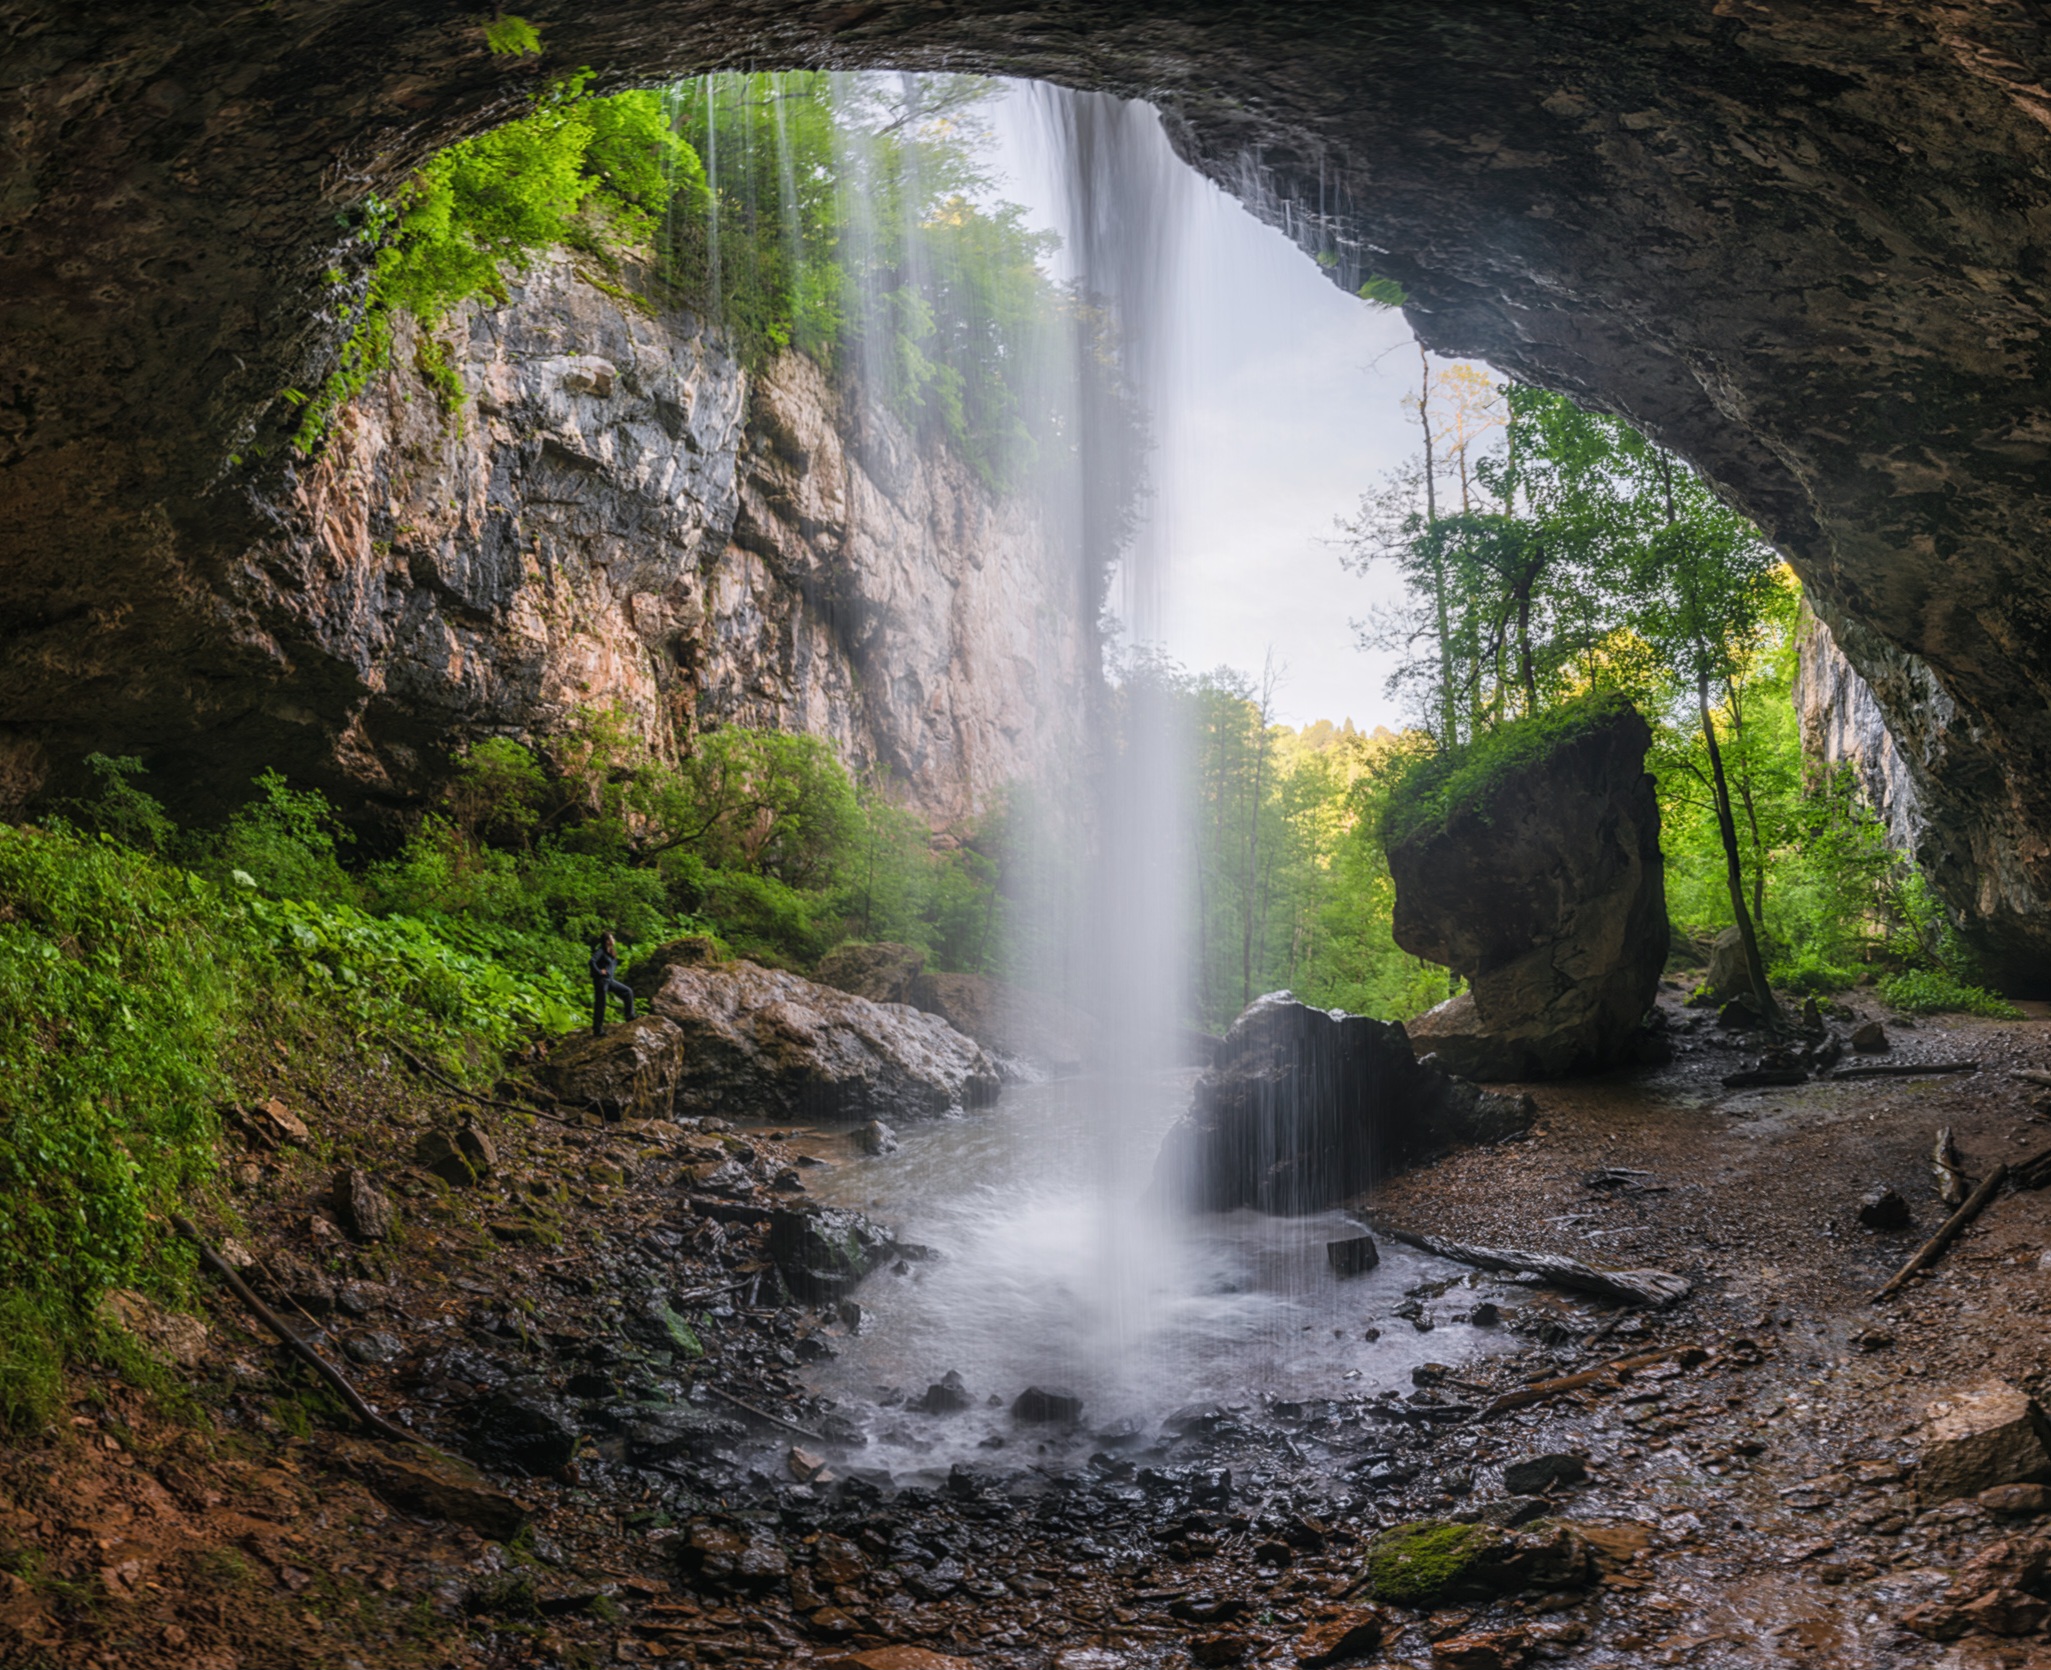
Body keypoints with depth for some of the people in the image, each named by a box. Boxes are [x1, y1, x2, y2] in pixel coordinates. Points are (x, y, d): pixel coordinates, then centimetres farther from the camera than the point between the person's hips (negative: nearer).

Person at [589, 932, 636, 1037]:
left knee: (627, 991, 11)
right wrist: (599, 972, -21)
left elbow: (614, 964, 32)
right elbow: (592, 961, -28)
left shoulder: (611, 952, 13)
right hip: (601, 981, -9)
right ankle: (597, 1030, 2)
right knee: (600, 1006, -4)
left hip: (610, 981, 9)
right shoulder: (601, 951, -13)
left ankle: (630, 1016, 15)